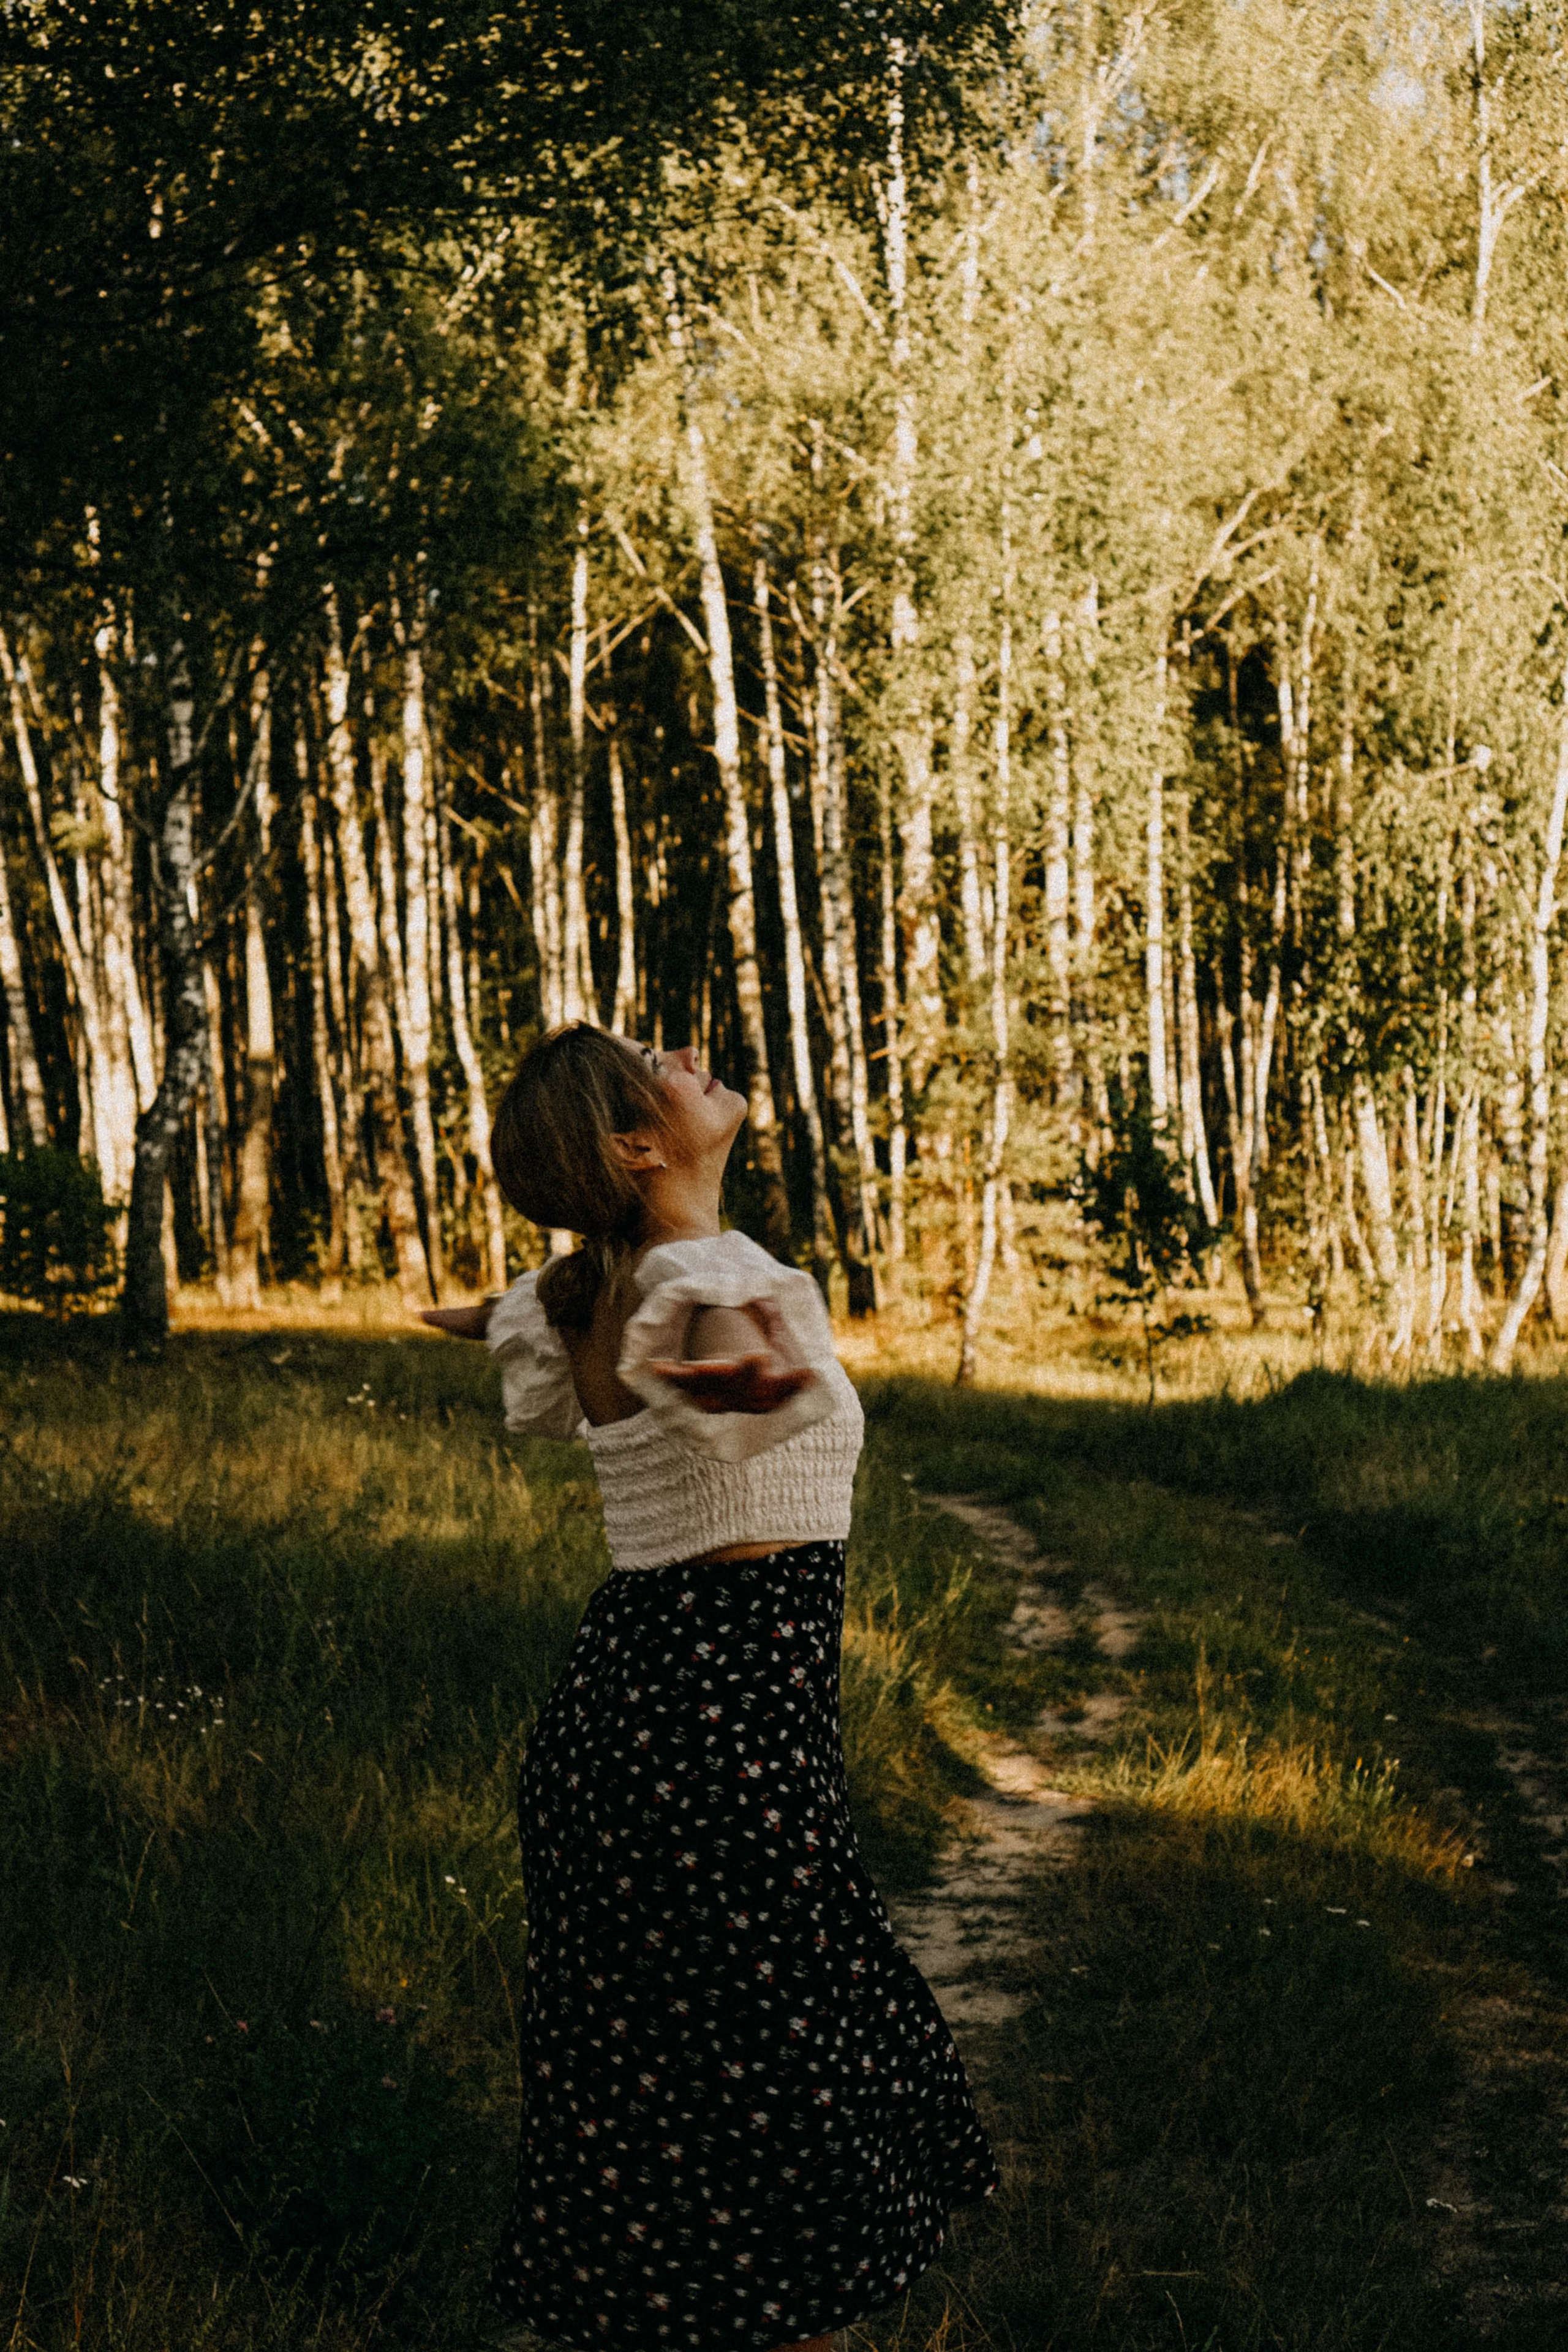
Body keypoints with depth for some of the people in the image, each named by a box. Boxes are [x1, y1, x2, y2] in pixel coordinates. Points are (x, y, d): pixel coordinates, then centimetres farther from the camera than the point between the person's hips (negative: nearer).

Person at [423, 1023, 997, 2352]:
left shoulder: (575, 1300, 10)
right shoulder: (715, 1276, -16)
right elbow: (718, 1336, -38)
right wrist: (755, 1377, -55)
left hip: (621, 1685, 9)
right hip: (728, 1726, -9)